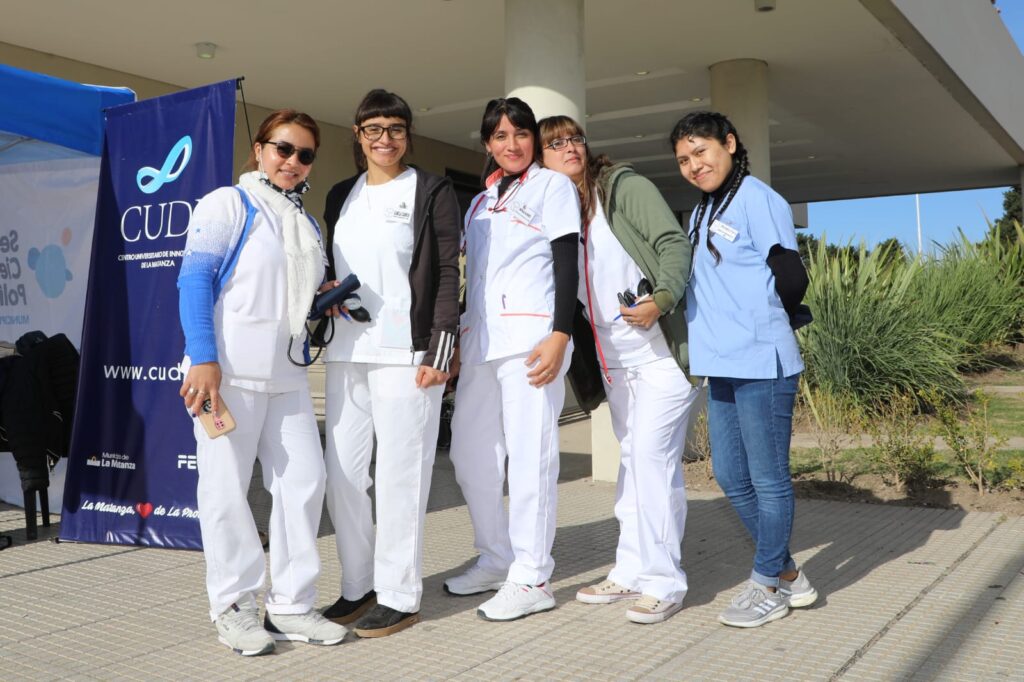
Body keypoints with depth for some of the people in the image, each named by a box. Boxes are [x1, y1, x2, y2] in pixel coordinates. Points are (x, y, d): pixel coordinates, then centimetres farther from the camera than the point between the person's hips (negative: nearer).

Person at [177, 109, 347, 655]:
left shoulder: (307, 225, 19)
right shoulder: (228, 204, -2)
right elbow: (194, 281, -11)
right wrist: (203, 359, -20)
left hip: (287, 375, 7)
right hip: (229, 371, -7)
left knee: (304, 480, 4)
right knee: (227, 487, 0)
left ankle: (291, 605, 15)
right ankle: (233, 607, 13)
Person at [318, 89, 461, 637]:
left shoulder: (431, 191, 3)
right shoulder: (342, 196, 18)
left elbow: (447, 273, -3)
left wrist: (439, 350, -12)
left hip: (405, 351, -5)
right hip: (345, 351, 6)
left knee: (399, 474, -3)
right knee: (342, 472, 6)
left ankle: (399, 596, 9)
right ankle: (356, 587, 19)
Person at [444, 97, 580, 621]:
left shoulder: (553, 186, 4)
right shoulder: (480, 200, 21)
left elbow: (567, 263, -5)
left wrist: (559, 334, -16)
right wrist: (459, 341, 17)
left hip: (530, 337, -7)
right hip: (480, 339, 7)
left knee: (529, 455, -6)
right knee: (470, 454, 8)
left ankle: (532, 578, 3)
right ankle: (495, 560, 23)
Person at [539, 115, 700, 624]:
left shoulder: (623, 186, -5)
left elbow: (674, 243, -14)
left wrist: (660, 301, -28)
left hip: (660, 349, -6)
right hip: (614, 359, 7)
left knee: (652, 456, -10)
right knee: (632, 459, 12)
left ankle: (662, 581, -1)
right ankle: (631, 571, 21)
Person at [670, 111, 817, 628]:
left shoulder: (756, 199, -9)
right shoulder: (702, 212, 17)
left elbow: (791, 280, -12)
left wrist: (763, 325, 2)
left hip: (762, 366, -9)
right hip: (721, 367, 9)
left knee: (768, 479, 3)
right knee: (731, 477, 14)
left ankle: (768, 586, 18)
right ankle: (788, 575, 29)